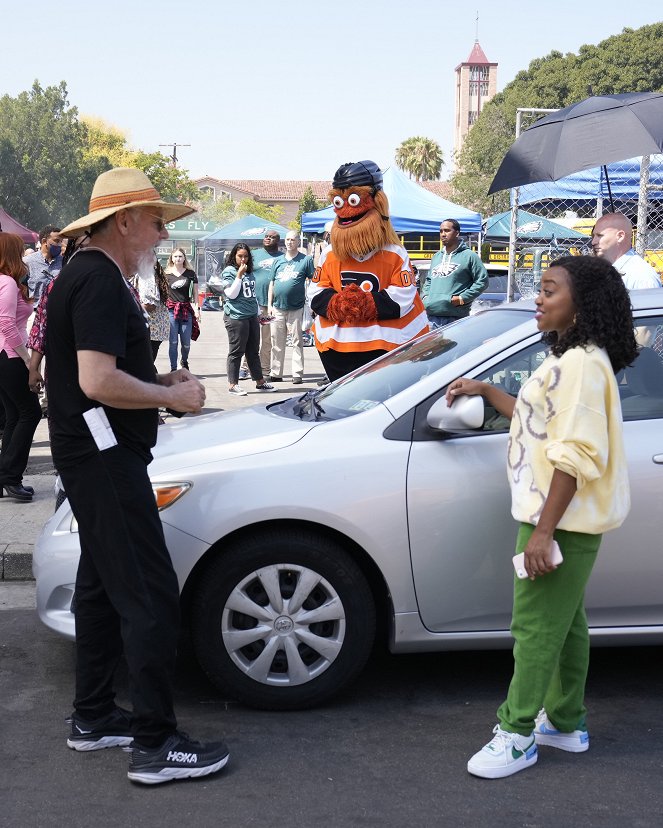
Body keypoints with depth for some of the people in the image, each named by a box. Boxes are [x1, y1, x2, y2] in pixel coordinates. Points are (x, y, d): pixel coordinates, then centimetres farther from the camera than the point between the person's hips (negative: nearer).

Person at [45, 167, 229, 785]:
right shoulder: (100, 282, -17)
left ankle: (93, 718, 27)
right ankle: (154, 745, -5)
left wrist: (158, 381, 12)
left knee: (103, 584, 17)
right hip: (105, 459, -11)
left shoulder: (85, 274, 17)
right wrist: (171, 397, -14)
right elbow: (98, 382, -26)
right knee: (150, 596, -10)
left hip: (91, 456, 11)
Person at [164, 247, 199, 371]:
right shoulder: (166, 273, 4)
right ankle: (173, 369, 5)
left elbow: (195, 292, 9)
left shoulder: (190, 273, 5)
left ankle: (184, 361, 33)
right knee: (173, 342, -4)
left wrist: (196, 308, 1)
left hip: (186, 310, 1)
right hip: (171, 310, -1)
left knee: (186, 343, 3)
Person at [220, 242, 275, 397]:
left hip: (252, 316, 7)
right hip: (236, 317, -7)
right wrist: (239, 275, -16)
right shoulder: (229, 271, -5)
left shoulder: (249, 272, 17)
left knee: (253, 351, 12)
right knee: (236, 352, -3)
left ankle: (260, 381, 18)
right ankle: (233, 384, 2)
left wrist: (258, 314, 24)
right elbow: (231, 294, -14)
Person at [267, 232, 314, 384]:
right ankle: (276, 374, 14)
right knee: (277, 343, 7)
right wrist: (269, 305, 9)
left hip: (296, 308, -4)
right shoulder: (278, 261, 14)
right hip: (278, 308, 4)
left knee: (297, 342, -1)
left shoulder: (305, 260, 2)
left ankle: (297, 374, 2)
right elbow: (272, 284, 16)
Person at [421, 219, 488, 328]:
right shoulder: (436, 257, 21)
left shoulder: (469, 256, 0)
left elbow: (482, 280, -3)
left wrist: (462, 298, -9)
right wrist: (425, 296, 11)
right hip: (432, 317, 6)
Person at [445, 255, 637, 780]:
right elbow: (541, 422, 22)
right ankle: (566, 722, 29)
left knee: (536, 627, -4)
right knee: (564, 623, 17)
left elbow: (575, 455, -24)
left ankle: (516, 736, 5)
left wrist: (543, 531, -25)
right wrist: (485, 392, 19)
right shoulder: (570, 359, 14)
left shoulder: (581, 364, -19)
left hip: (562, 521, -10)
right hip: (564, 519, 10)